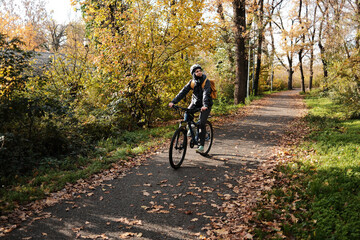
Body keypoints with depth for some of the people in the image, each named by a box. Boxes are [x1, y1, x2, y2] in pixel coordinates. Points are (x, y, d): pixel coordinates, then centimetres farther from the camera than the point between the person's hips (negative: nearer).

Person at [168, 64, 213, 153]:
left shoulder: (206, 82, -19)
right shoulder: (192, 82, -6)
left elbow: (206, 93, -34)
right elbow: (183, 92, -16)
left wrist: (205, 105, -52)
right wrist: (173, 101, -28)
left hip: (206, 104, -4)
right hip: (195, 102, 4)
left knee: (201, 123, -14)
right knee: (187, 114, -22)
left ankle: (201, 146, -7)